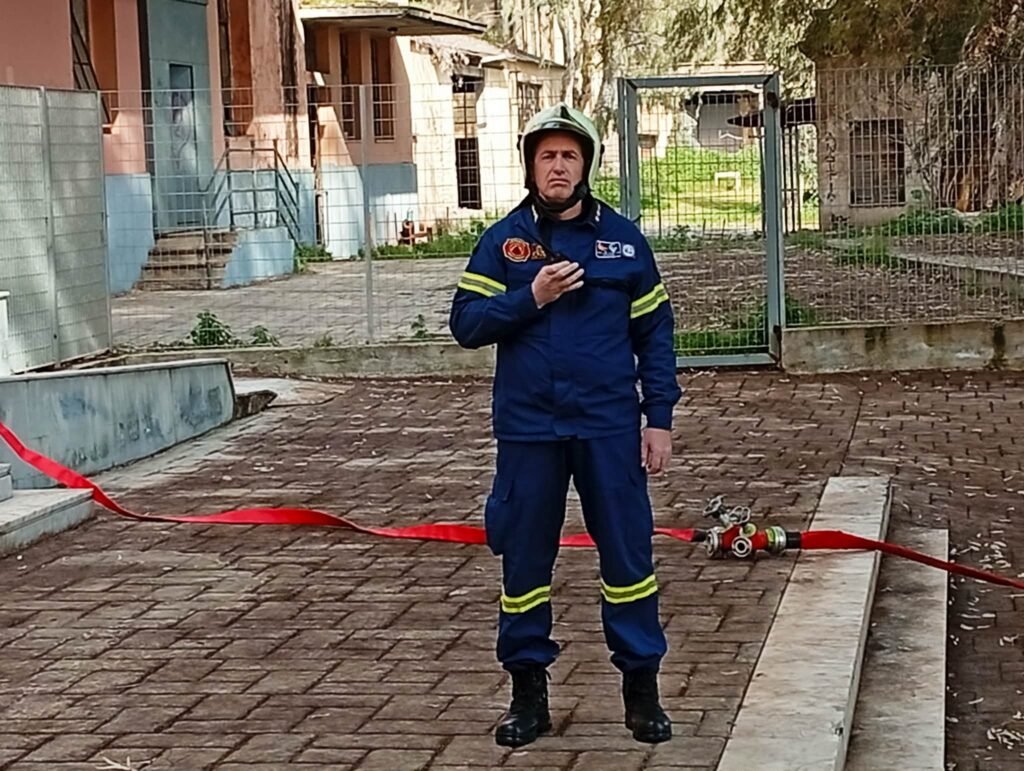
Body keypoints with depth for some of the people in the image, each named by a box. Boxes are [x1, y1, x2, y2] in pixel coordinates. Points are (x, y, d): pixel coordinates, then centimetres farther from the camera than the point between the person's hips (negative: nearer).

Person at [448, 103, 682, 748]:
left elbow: (654, 332, 5)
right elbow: (466, 323, 0)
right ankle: (528, 691, 19)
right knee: (525, 559, 7)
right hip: (527, 428, 1)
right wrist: (530, 297, -14)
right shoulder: (503, 241, 4)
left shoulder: (623, 239, 4)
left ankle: (642, 688, 14)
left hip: (610, 427, -1)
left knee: (628, 552, 2)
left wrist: (660, 418, 0)